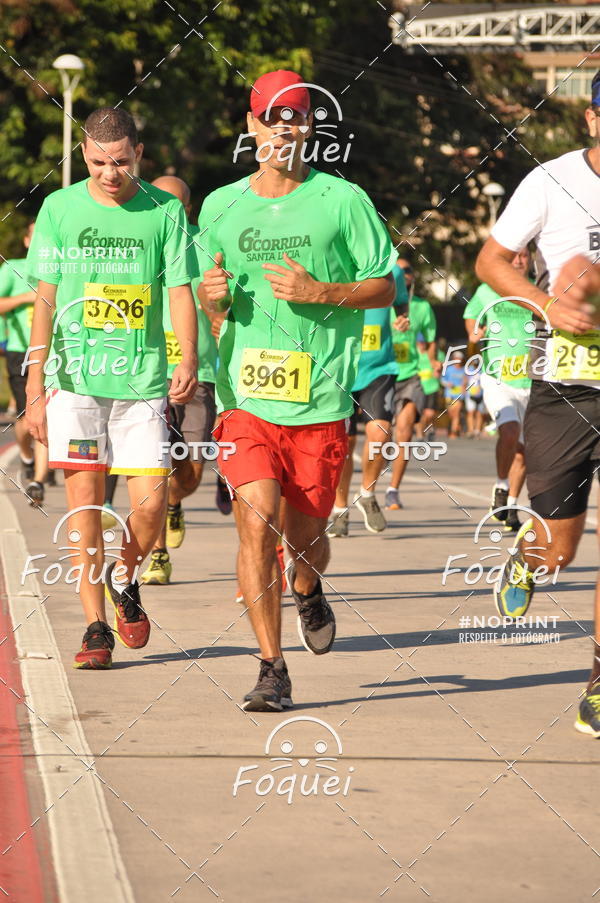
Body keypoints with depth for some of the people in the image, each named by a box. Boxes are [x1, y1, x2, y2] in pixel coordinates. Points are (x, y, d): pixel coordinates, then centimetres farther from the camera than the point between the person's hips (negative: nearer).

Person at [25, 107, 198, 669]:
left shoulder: (165, 211, 4)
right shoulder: (60, 209, 4)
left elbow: (181, 292, 3)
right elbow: (45, 301, 6)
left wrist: (188, 359, -15)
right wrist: (35, 388, 2)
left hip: (142, 380, 0)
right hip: (73, 375, 0)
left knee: (151, 502, -5)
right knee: (85, 498, -3)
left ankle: (123, 579, 26)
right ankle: (95, 626, 7)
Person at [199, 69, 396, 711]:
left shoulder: (343, 201, 1)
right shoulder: (221, 206, 10)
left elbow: (385, 287, 4)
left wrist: (318, 292, -12)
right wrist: (212, 293, -3)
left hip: (320, 399, -1)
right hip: (245, 394, 1)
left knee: (305, 534, 6)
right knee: (255, 519, -15)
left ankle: (307, 590, 44)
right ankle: (272, 669, -8)